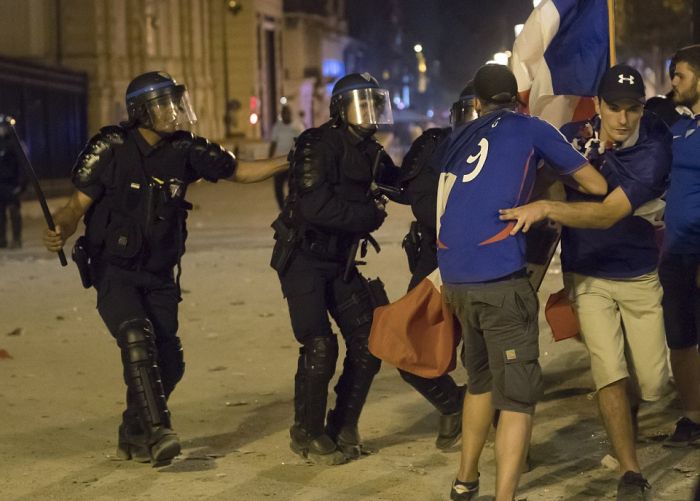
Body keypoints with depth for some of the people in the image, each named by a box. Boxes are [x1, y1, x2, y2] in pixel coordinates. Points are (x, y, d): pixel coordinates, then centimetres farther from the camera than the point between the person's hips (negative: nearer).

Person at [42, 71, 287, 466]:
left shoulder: (184, 151, -2)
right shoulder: (111, 149, -11)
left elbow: (238, 171, 7)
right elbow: (78, 203, -10)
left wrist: (290, 162, -2)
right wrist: (60, 232, -30)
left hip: (159, 276, 4)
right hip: (114, 271, -4)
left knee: (168, 362, 2)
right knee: (137, 337, -28)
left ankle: (133, 438, 23)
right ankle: (157, 432, -30)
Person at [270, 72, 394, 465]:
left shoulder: (371, 153, 7)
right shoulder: (319, 146, -17)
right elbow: (316, 207, -28)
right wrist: (370, 214, -20)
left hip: (341, 261, 8)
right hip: (304, 258, -7)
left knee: (369, 342, 3)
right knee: (320, 346, -14)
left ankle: (343, 426, 19)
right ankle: (308, 434, 3)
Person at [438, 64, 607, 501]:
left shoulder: (459, 138, 20)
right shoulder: (532, 129, 8)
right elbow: (598, 186, 13)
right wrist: (568, 172, 31)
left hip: (454, 277, 6)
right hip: (499, 278, -6)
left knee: (482, 379, 24)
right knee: (517, 396, -3)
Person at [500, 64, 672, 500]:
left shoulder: (654, 150, -20)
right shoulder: (575, 136, -11)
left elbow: (609, 213, -30)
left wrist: (546, 209, -40)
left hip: (639, 277, 0)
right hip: (588, 276, 0)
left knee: (652, 382, 4)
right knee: (610, 373, -15)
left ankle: (622, 428, 39)